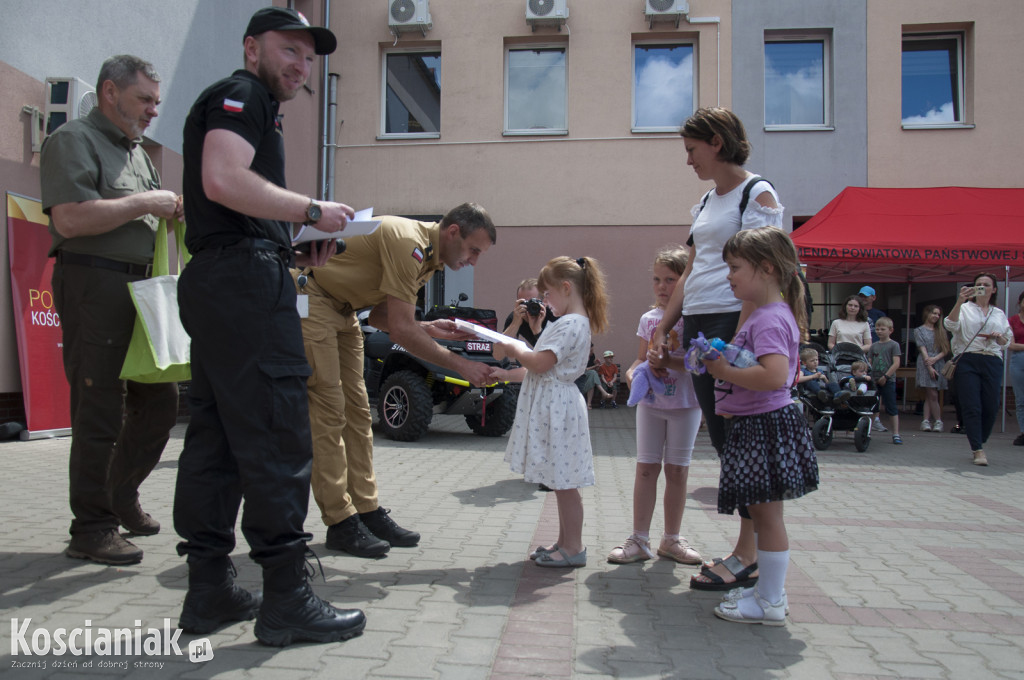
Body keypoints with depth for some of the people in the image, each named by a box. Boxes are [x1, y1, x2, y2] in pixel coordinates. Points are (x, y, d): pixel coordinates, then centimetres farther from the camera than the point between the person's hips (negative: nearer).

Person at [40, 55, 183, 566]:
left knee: (160, 399, 11)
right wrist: (143, 203, -14)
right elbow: (70, 219, -19)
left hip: (139, 287, 9)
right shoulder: (74, 140, -5)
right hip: (93, 285, -9)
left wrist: (171, 213, 9)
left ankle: (121, 495, 28)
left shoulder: (136, 150, 23)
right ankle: (91, 528, 6)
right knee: (100, 411, -5)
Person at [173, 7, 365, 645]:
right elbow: (223, 180, -20)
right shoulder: (240, 94, -1)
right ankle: (287, 599, -5)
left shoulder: (254, 107, 31)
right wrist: (312, 210, -12)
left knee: (216, 436, 8)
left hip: (215, 281, 11)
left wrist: (298, 247, 15)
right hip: (246, 279, -11)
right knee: (277, 436, -10)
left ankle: (210, 590, 15)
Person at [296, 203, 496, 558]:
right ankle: (340, 522, -3)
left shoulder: (428, 257, 7)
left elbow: (379, 316, 10)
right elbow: (401, 331, -27)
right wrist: (460, 364, -20)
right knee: (328, 411, -10)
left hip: (341, 309, 10)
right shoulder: (408, 242, -25)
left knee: (357, 411, 7)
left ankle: (367, 510, 12)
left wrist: (428, 328, -4)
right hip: (308, 300, -10)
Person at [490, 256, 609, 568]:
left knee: (564, 483, -2)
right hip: (551, 406, 10)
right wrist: (505, 374, 15)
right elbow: (539, 369, 19)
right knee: (561, 483, 15)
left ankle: (574, 548, 8)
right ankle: (565, 543, 25)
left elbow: (539, 363, -23)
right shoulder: (570, 323, 17)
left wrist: (512, 350, -7)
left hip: (558, 409, -10)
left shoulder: (570, 324, -16)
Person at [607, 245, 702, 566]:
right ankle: (639, 539, 11)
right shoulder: (648, 318, 6)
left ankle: (671, 539, 22)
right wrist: (632, 372, -8)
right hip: (650, 403, 3)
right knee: (646, 468, 3)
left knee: (677, 470, 7)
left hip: (685, 404, -3)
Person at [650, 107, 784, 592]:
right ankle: (751, 549, 17)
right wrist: (661, 332, 15)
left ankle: (747, 555, 6)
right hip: (698, 326, 8)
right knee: (722, 440, 8)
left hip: (734, 322, -8)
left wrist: (736, 340, -22)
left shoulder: (758, 194, -4)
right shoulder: (706, 203, 20)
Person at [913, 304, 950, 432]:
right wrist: (929, 367, -12)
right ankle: (938, 421, -1)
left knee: (929, 395, 2)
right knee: (932, 395, -8)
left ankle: (926, 421, 1)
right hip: (925, 364, -3)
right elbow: (922, 350, -3)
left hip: (939, 364, 3)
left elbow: (946, 349, 8)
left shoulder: (941, 331, 16)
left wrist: (935, 359, -10)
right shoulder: (919, 330, 6)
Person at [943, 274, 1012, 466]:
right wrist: (959, 302, -27)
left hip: (993, 362, 4)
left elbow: (1006, 342, 22)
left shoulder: (999, 314, 19)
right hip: (968, 361, -3)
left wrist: (999, 337, -2)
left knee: (991, 407, 1)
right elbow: (950, 324, -13)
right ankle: (978, 450, -5)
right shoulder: (965, 309, 7)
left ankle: (978, 444, 20)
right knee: (971, 406, -8)